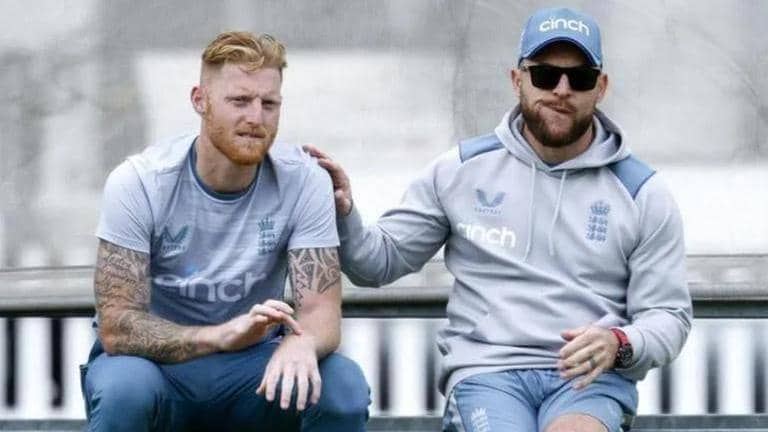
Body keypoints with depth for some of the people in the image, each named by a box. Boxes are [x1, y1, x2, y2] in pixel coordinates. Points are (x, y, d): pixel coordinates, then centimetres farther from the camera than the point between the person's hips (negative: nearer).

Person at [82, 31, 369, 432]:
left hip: (252, 368, 2)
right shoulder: (138, 184, -17)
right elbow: (117, 328, -22)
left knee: (344, 389, -27)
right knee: (125, 389, -36)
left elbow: (322, 311, -14)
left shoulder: (304, 183, -11)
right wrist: (224, 335, -41)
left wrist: (301, 341, -41)